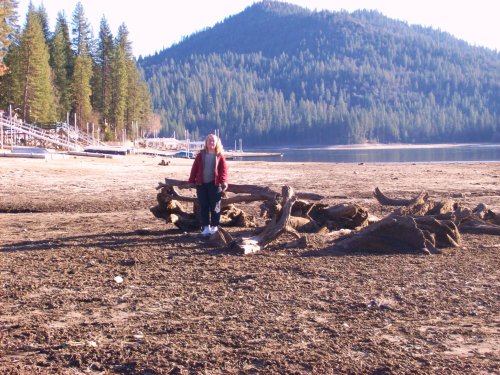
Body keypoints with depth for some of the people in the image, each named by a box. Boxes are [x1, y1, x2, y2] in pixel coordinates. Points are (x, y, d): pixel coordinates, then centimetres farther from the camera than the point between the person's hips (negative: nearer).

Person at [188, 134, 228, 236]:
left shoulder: (220, 156, 2)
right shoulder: (201, 155, 6)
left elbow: (224, 169, -3)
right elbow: (195, 168, 7)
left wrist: (224, 181, -15)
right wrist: (191, 181, 2)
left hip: (215, 184, -2)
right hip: (201, 184, 2)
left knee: (215, 206, 2)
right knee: (203, 206, 4)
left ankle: (214, 227, 10)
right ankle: (206, 227, 12)